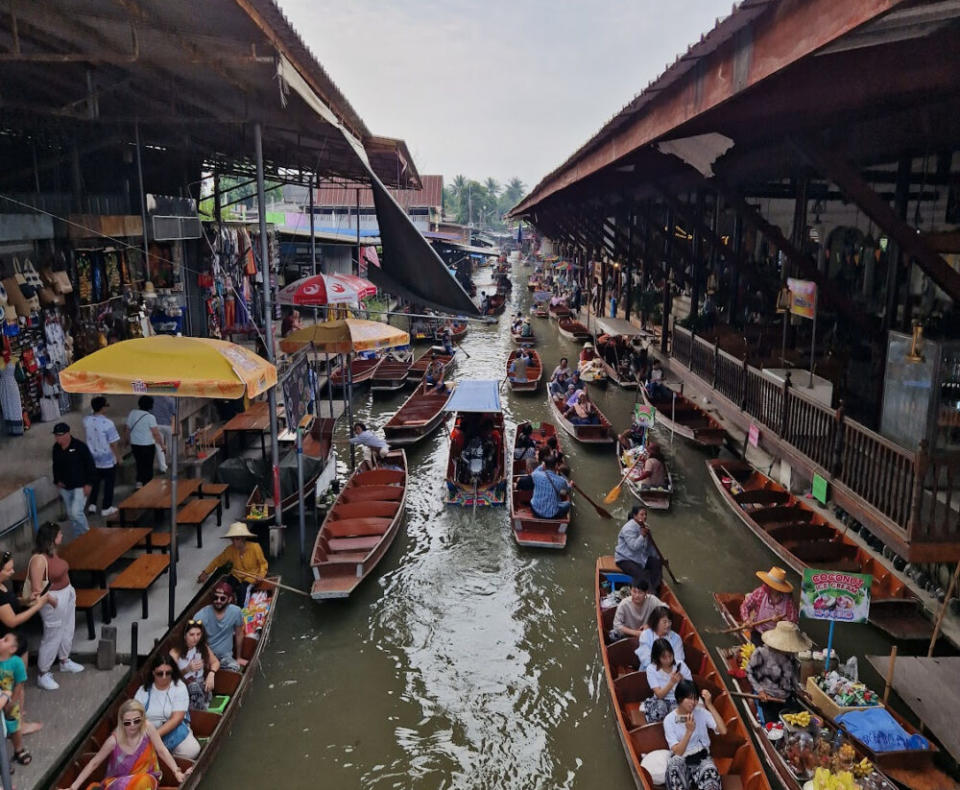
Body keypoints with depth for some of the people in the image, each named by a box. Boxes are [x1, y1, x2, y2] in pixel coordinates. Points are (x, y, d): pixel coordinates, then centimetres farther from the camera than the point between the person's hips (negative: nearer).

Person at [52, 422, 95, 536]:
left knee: (76, 512, -15)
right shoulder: (56, 448, 2)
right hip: (65, 488, 7)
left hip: (80, 486, -7)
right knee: (71, 514, 14)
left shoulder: (80, 446, -17)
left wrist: (89, 484, -15)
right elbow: (56, 465, 17)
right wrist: (57, 480, 5)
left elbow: (90, 465, -13)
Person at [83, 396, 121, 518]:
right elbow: (113, 443, -19)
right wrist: (119, 457, -6)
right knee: (109, 483, 10)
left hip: (92, 458, 5)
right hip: (108, 460, -5)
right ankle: (106, 508, 18)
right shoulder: (107, 423, -26)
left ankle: (92, 505, 26)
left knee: (95, 482, 22)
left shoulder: (86, 420, -8)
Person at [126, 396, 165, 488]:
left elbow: (128, 430, 6)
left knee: (139, 464, 20)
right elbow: (156, 433, -14)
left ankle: (139, 482, 8)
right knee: (148, 466, 9)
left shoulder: (132, 413, -2)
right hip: (148, 445, -4)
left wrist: (130, 440, 21)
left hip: (135, 444, 4)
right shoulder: (150, 417, -16)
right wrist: (162, 446, -5)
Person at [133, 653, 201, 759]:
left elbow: (176, 718, -12)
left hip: (175, 731, -2)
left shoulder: (179, 687, -5)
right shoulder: (143, 690, 2)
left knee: (192, 750, -29)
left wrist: (156, 734, -22)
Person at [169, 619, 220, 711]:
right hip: (182, 686, -2)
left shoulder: (203, 647, 9)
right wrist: (187, 669, -22)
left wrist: (211, 674, -2)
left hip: (202, 686, 3)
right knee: (194, 686, -35)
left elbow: (215, 662, 19)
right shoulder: (175, 652, -2)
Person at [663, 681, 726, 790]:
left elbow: (723, 731, -17)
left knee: (710, 772, -34)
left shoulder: (701, 712, -2)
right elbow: (678, 752, -13)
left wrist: (709, 705, -19)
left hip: (702, 757, 1)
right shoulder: (669, 720, -7)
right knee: (674, 766, -36)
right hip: (681, 760, -1)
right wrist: (689, 731, -27)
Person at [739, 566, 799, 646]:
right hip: (759, 631, 0)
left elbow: (794, 618, -6)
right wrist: (746, 620, -18)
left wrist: (781, 619, -24)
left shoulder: (788, 599, -12)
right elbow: (745, 605, -1)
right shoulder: (760, 592, -11)